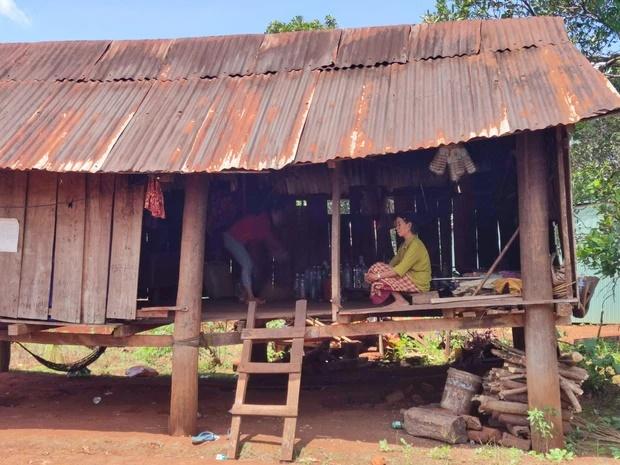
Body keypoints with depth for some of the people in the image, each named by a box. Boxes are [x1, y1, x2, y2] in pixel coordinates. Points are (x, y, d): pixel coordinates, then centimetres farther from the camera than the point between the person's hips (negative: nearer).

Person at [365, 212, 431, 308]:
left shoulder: (415, 244, -18)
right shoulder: (405, 244, 14)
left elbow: (400, 270, -26)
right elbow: (393, 263, 8)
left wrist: (378, 275, -25)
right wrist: (375, 275, -6)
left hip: (418, 282, -9)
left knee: (378, 268, -14)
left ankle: (400, 301, -9)